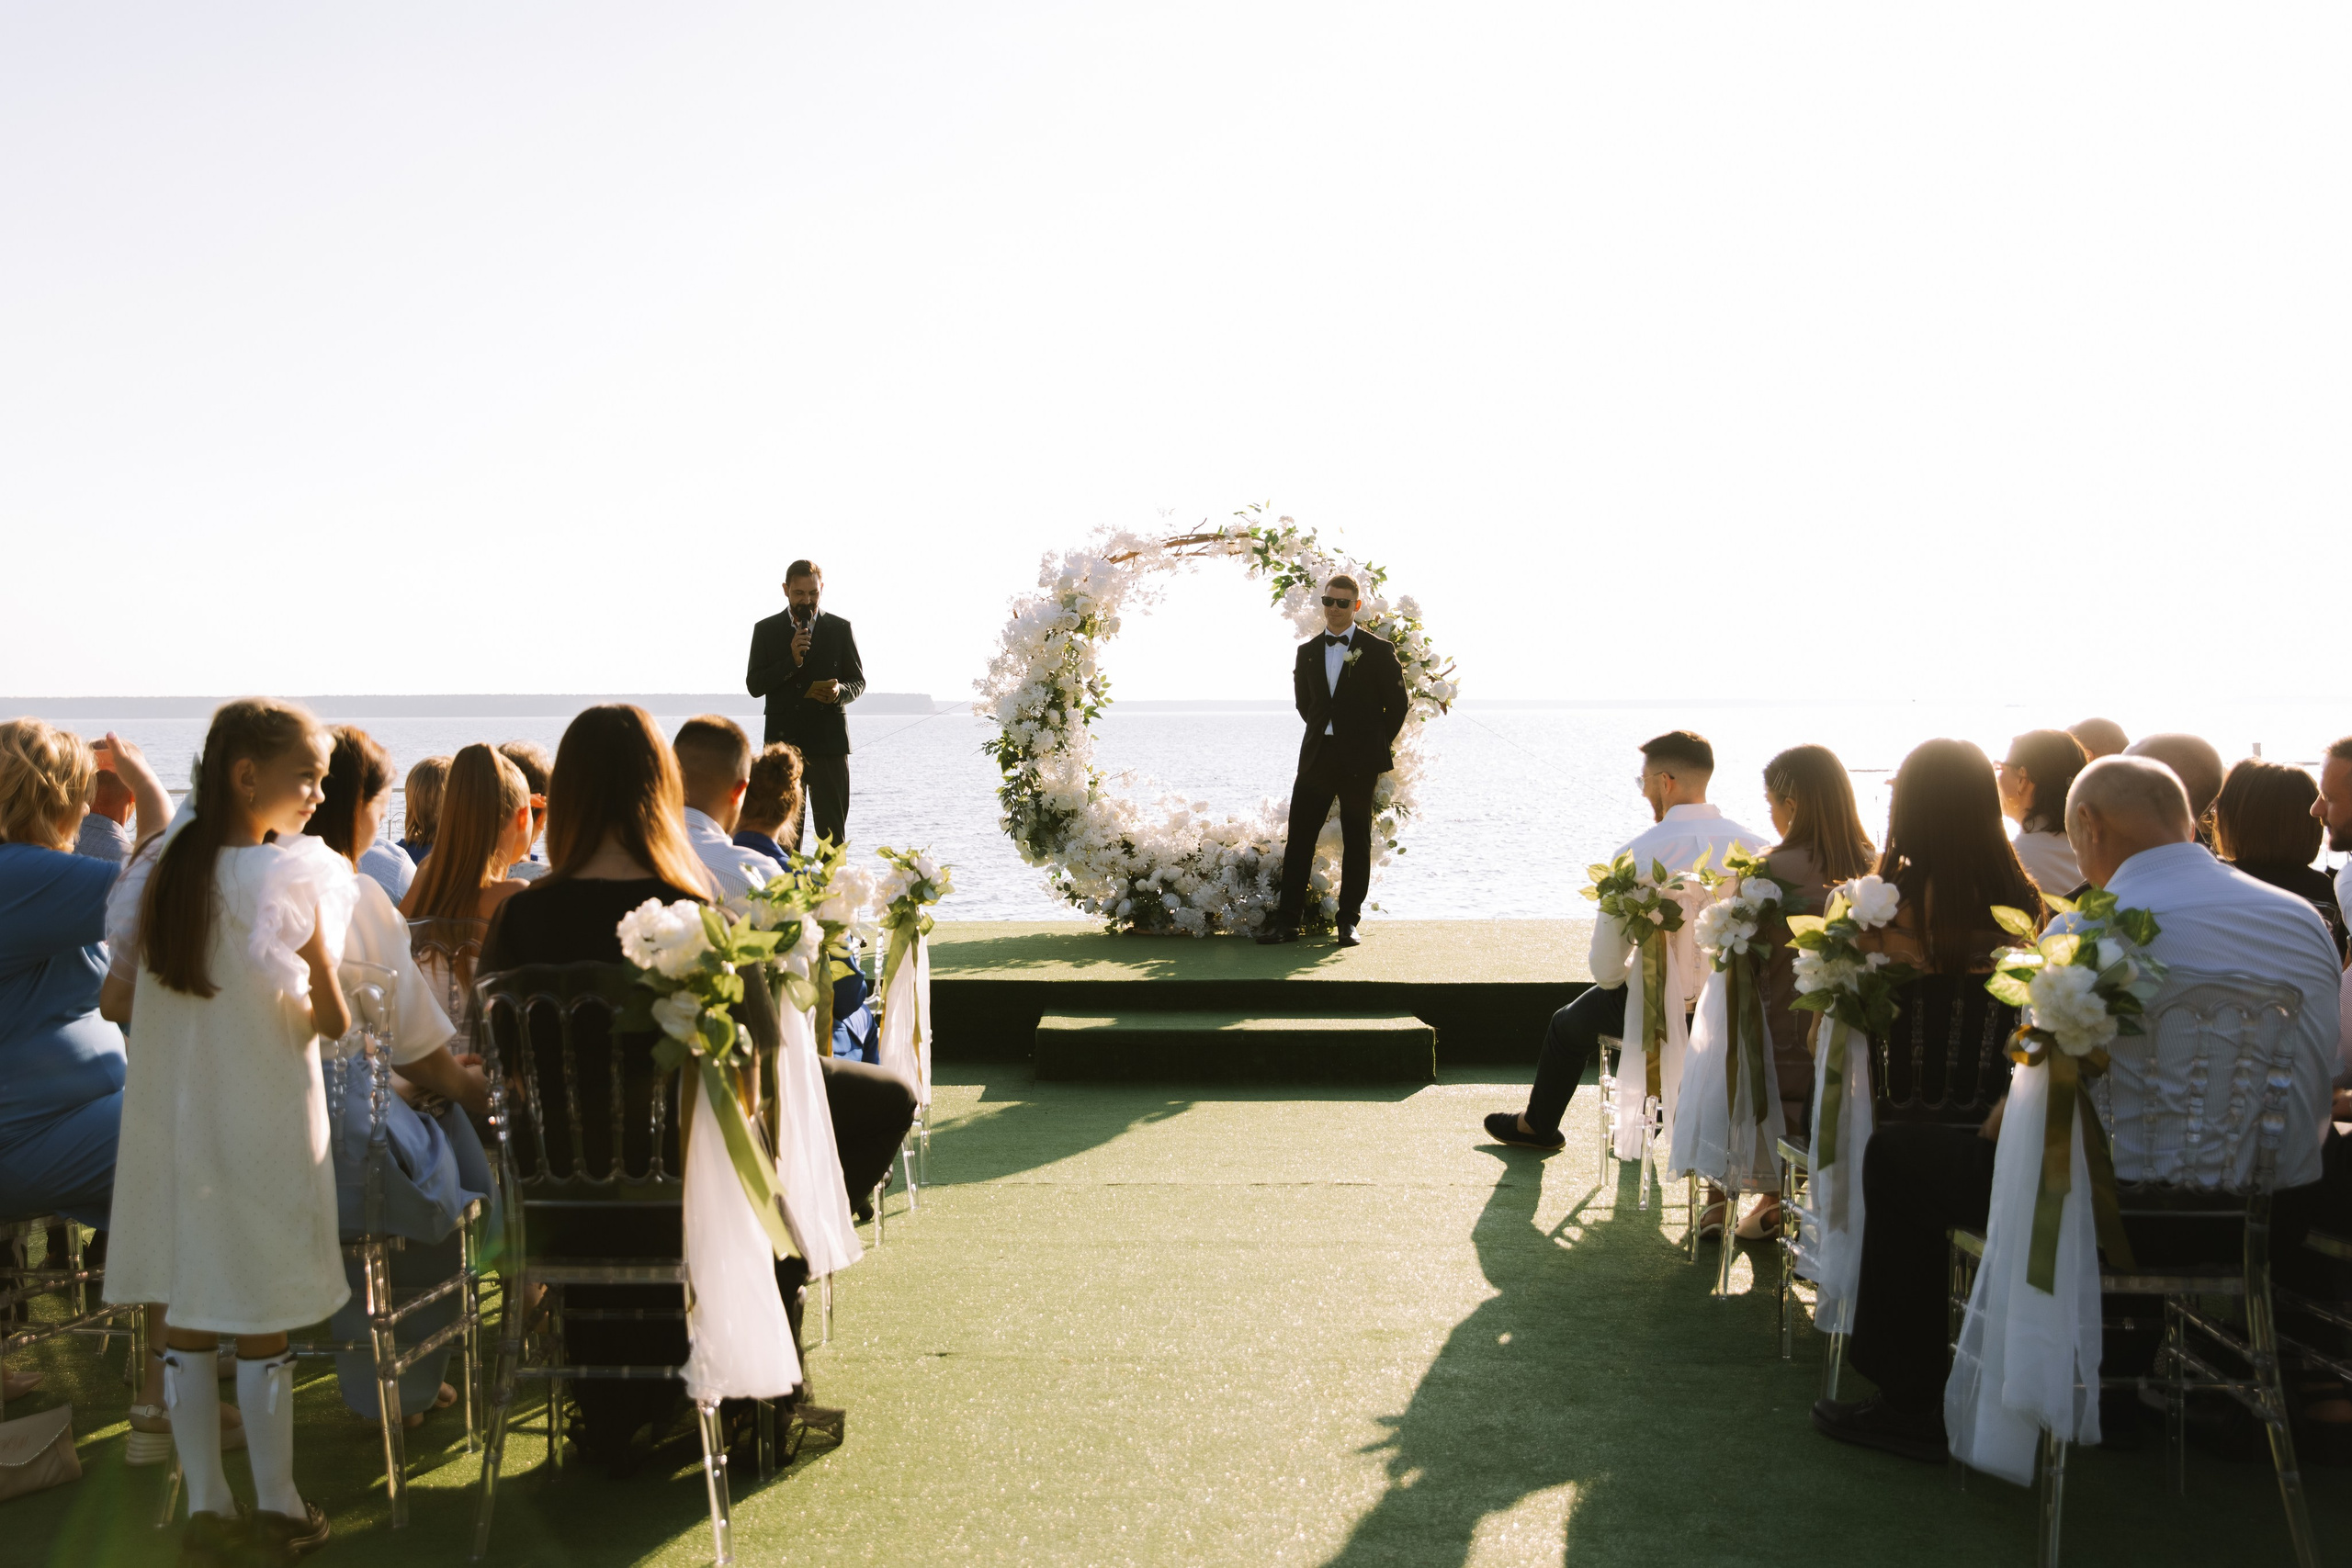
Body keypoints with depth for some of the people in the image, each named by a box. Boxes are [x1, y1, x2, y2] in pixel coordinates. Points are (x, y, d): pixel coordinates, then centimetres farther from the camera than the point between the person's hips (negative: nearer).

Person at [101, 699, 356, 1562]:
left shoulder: (159, 867, 2)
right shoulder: (294, 876, -15)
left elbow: (115, 1000, 8)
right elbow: (330, 1019, -17)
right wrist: (324, 1004, 5)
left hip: (169, 1120, 5)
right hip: (263, 1123, -5)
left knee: (186, 1319, 12)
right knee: (263, 1322, 6)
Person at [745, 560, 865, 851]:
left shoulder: (840, 629, 8)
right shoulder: (766, 630, 8)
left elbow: (858, 681, 10)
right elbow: (754, 685, 2)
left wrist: (839, 691, -13)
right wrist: (792, 660, -12)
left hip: (829, 742, 0)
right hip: (783, 743, 0)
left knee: (833, 833, -2)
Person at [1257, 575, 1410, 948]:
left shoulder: (1377, 651, -2)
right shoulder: (1307, 652, 10)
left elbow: (1398, 703, 2)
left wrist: (1375, 745, 6)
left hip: (1358, 760, -3)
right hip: (1317, 756, 4)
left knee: (1356, 841, 3)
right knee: (1299, 838, 0)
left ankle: (1348, 921, 11)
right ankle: (1287, 921, 5)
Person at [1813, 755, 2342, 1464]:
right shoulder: (2306, 918, 4)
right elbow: (2325, 1077, 16)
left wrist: (1990, 1133, 13)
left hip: (2136, 1209, -7)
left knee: (1899, 1152, 10)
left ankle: (1913, 1405, 19)